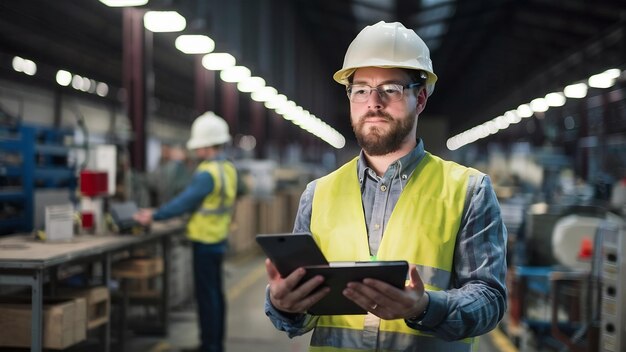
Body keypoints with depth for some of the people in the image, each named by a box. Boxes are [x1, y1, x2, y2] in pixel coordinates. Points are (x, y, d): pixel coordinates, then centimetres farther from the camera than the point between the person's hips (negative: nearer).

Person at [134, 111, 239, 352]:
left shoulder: (208, 173, -20)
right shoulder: (228, 169, 9)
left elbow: (185, 201, -21)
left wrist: (154, 216, -14)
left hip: (206, 241, -9)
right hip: (219, 238, 9)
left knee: (206, 295, -3)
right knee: (215, 293, 15)